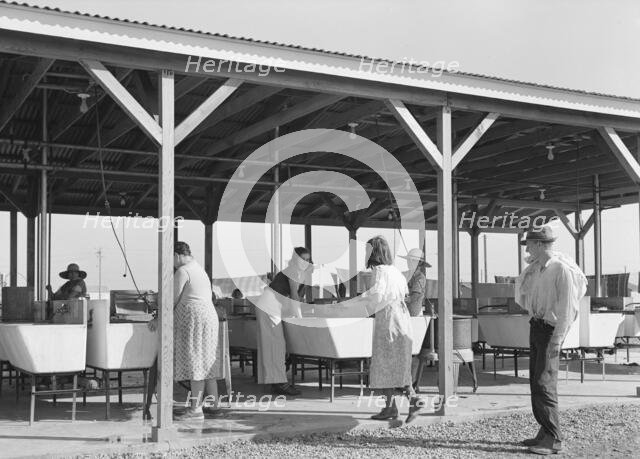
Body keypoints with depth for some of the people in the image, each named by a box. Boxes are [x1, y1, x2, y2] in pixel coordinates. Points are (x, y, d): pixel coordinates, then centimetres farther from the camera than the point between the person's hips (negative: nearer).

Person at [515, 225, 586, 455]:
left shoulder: (561, 269, -17)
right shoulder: (536, 267, 10)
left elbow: (567, 308, -20)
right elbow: (522, 290, 22)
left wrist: (557, 340, -22)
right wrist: (530, 268, 8)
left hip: (551, 328, -9)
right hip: (536, 324, 9)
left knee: (544, 382, -10)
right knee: (535, 381, 12)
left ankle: (553, 439, -3)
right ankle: (545, 432, 21)